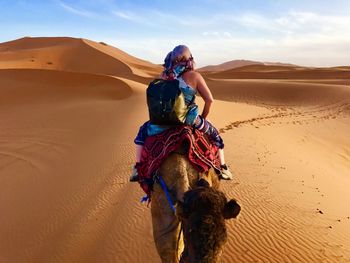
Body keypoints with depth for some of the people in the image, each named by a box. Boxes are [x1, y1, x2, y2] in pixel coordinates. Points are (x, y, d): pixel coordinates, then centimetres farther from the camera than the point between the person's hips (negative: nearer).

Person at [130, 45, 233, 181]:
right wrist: (203, 117, 14)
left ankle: (138, 168, 23)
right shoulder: (194, 75, 0)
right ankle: (223, 169, 24)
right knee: (214, 134, 26)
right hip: (189, 120, -1)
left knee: (143, 131, 30)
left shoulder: (164, 75, 7)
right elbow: (209, 99, -1)